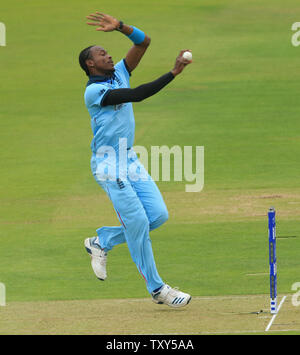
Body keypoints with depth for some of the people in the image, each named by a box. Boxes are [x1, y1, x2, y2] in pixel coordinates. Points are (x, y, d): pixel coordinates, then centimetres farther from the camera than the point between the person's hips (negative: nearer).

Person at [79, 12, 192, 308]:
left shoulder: (120, 73, 12)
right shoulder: (93, 91, -13)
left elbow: (143, 41, 6)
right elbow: (137, 95, -24)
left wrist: (120, 27, -11)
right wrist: (173, 73, -25)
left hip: (131, 161, 8)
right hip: (108, 163, -8)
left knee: (158, 215, 0)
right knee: (137, 221, -9)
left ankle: (102, 242, 18)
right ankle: (156, 289, -2)